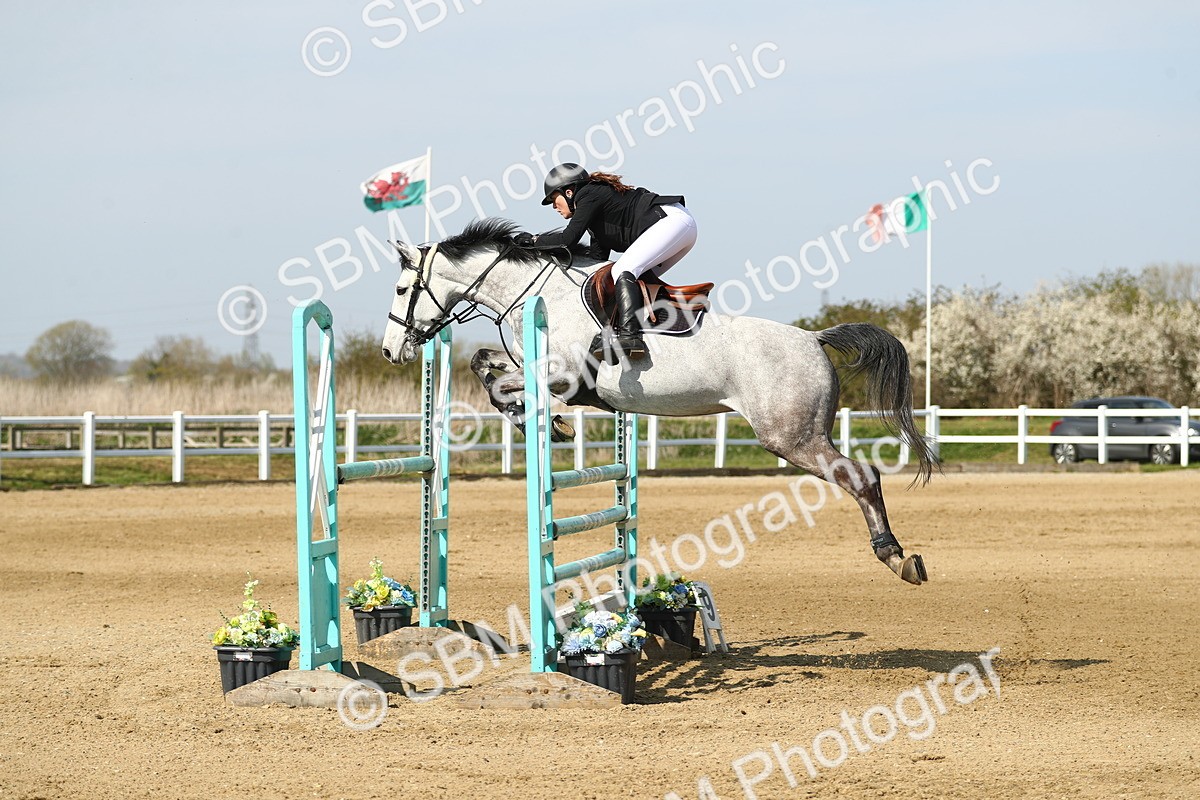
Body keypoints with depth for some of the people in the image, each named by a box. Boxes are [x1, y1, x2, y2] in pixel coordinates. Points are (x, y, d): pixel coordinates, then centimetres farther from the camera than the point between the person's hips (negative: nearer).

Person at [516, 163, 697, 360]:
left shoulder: (589, 196, -6)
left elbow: (569, 238, -16)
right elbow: (599, 256, 19)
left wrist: (534, 240, -3)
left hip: (672, 220, -11)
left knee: (622, 270, -20)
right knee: (637, 279, 13)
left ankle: (630, 336, -33)